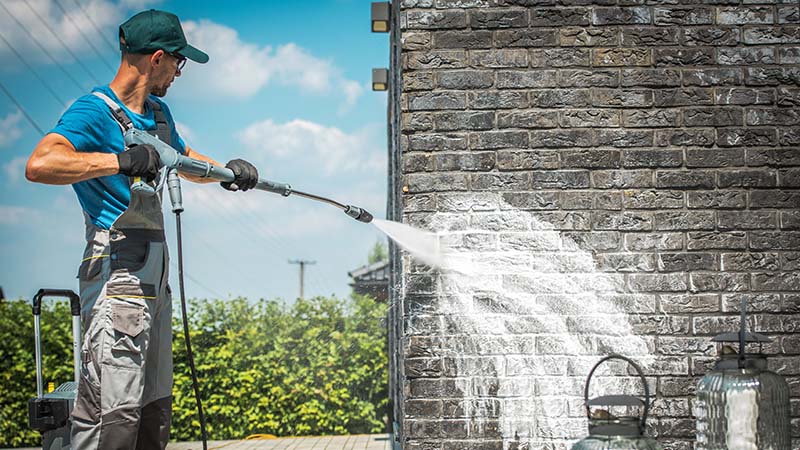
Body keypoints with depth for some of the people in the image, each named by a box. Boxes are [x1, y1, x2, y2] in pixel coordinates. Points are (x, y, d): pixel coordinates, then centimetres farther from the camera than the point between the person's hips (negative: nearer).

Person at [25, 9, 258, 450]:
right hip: (116, 278, -10)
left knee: (154, 409, 16)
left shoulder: (158, 112, 17)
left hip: (154, 279, 10)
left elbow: (186, 161, 36)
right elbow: (39, 165, -31)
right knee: (113, 412, -13)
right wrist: (121, 160, -31)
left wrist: (227, 169, 17)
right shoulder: (93, 112, -12)